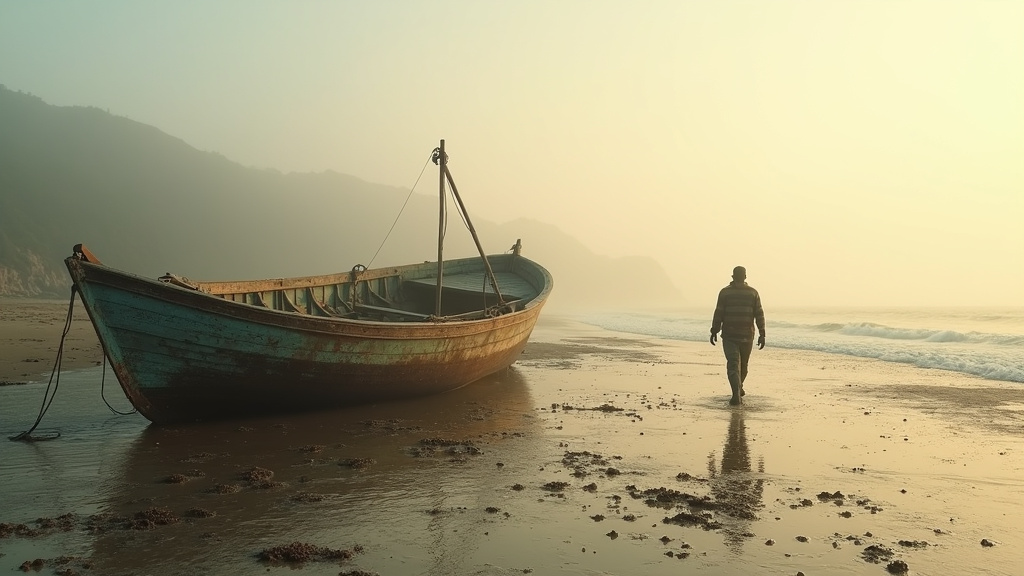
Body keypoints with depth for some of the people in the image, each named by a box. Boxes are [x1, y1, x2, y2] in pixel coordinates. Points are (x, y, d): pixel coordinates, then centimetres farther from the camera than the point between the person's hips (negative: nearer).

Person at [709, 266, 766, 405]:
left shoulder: (725, 292, -3)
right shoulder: (753, 292, 2)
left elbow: (718, 314, -6)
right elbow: (759, 314, -2)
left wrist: (714, 332, 2)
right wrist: (762, 334, 0)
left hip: (729, 335, -2)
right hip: (747, 335, 2)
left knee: (733, 364, -5)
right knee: (743, 363, 21)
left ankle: (736, 394, -20)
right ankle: (739, 387, 40)